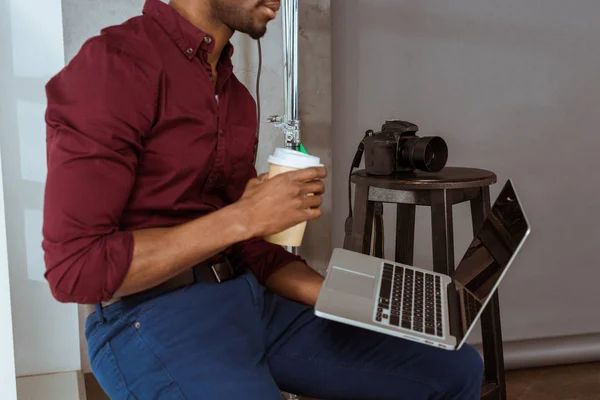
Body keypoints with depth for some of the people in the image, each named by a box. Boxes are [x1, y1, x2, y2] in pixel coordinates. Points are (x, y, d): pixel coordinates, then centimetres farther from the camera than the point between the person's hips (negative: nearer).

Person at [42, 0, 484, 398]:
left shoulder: (237, 95, 12)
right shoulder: (114, 64, -13)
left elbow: (248, 248, 14)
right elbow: (73, 268, -18)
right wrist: (240, 218, -19)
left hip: (251, 298, 8)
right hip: (151, 317, -7)